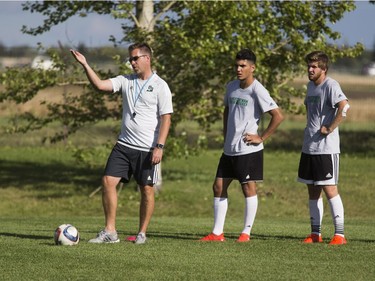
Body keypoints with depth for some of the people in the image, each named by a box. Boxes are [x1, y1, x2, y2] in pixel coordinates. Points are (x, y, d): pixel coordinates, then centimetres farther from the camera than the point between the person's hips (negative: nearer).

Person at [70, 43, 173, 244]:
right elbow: (100, 85, -2)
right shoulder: (126, 81, 9)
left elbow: (166, 118, -7)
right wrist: (85, 66, -14)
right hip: (124, 144, 4)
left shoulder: (160, 86, -4)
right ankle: (110, 232, -1)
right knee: (108, 181, -5)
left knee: (147, 189, 2)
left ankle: (142, 233, 15)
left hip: (147, 149, -4)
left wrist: (159, 147, -14)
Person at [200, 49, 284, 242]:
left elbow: (278, 116, -18)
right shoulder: (231, 87, 9)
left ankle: (246, 232, 6)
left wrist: (261, 138, -14)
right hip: (229, 149, 8)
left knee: (248, 188, -1)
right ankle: (217, 233, 11)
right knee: (218, 187, 7)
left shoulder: (257, 90, -13)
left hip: (248, 149, -8)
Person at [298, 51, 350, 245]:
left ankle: (339, 234, -5)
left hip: (326, 148, -9)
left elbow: (344, 106, -28)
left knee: (329, 189, -8)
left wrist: (330, 129, -22)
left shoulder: (330, 85, -13)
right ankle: (315, 233, 17)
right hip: (309, 147, 9)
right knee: (312, 190, 10)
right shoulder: (311, 85, 14)